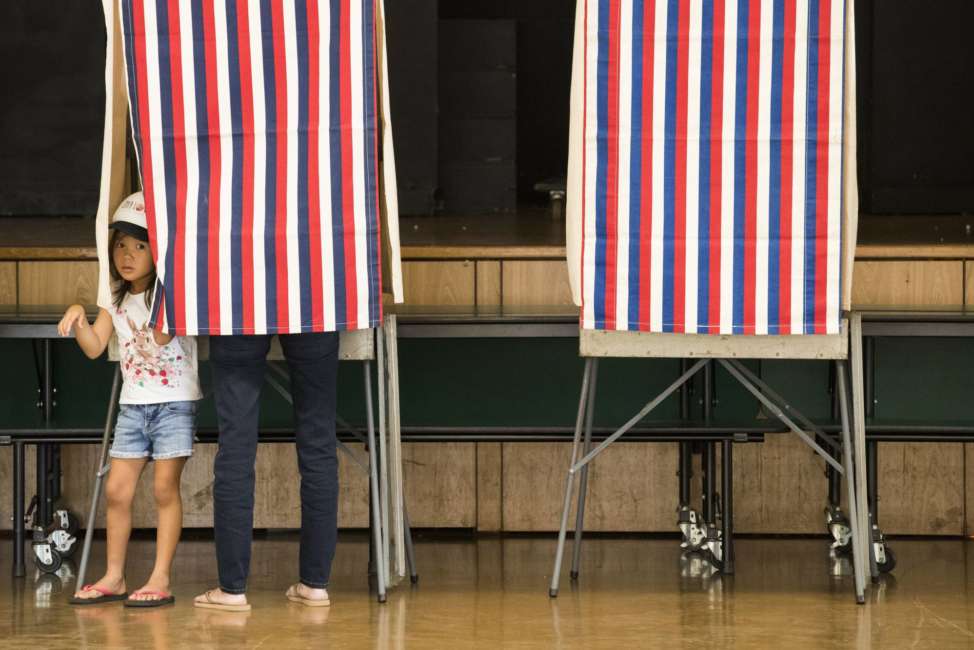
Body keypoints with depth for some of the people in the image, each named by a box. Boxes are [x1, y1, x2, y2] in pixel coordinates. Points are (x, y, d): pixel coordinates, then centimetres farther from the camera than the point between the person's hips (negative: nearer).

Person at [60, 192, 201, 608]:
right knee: (116, 490, 4)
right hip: (133, 405, 6)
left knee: (165, 489, -5)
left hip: (174, 402, -6)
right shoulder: (116, 299, 9)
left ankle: (161, 579, -2)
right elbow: (95, 348, 3)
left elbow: (162, 336, -27)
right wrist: (79, 318, -13)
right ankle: (114, 577, 13)